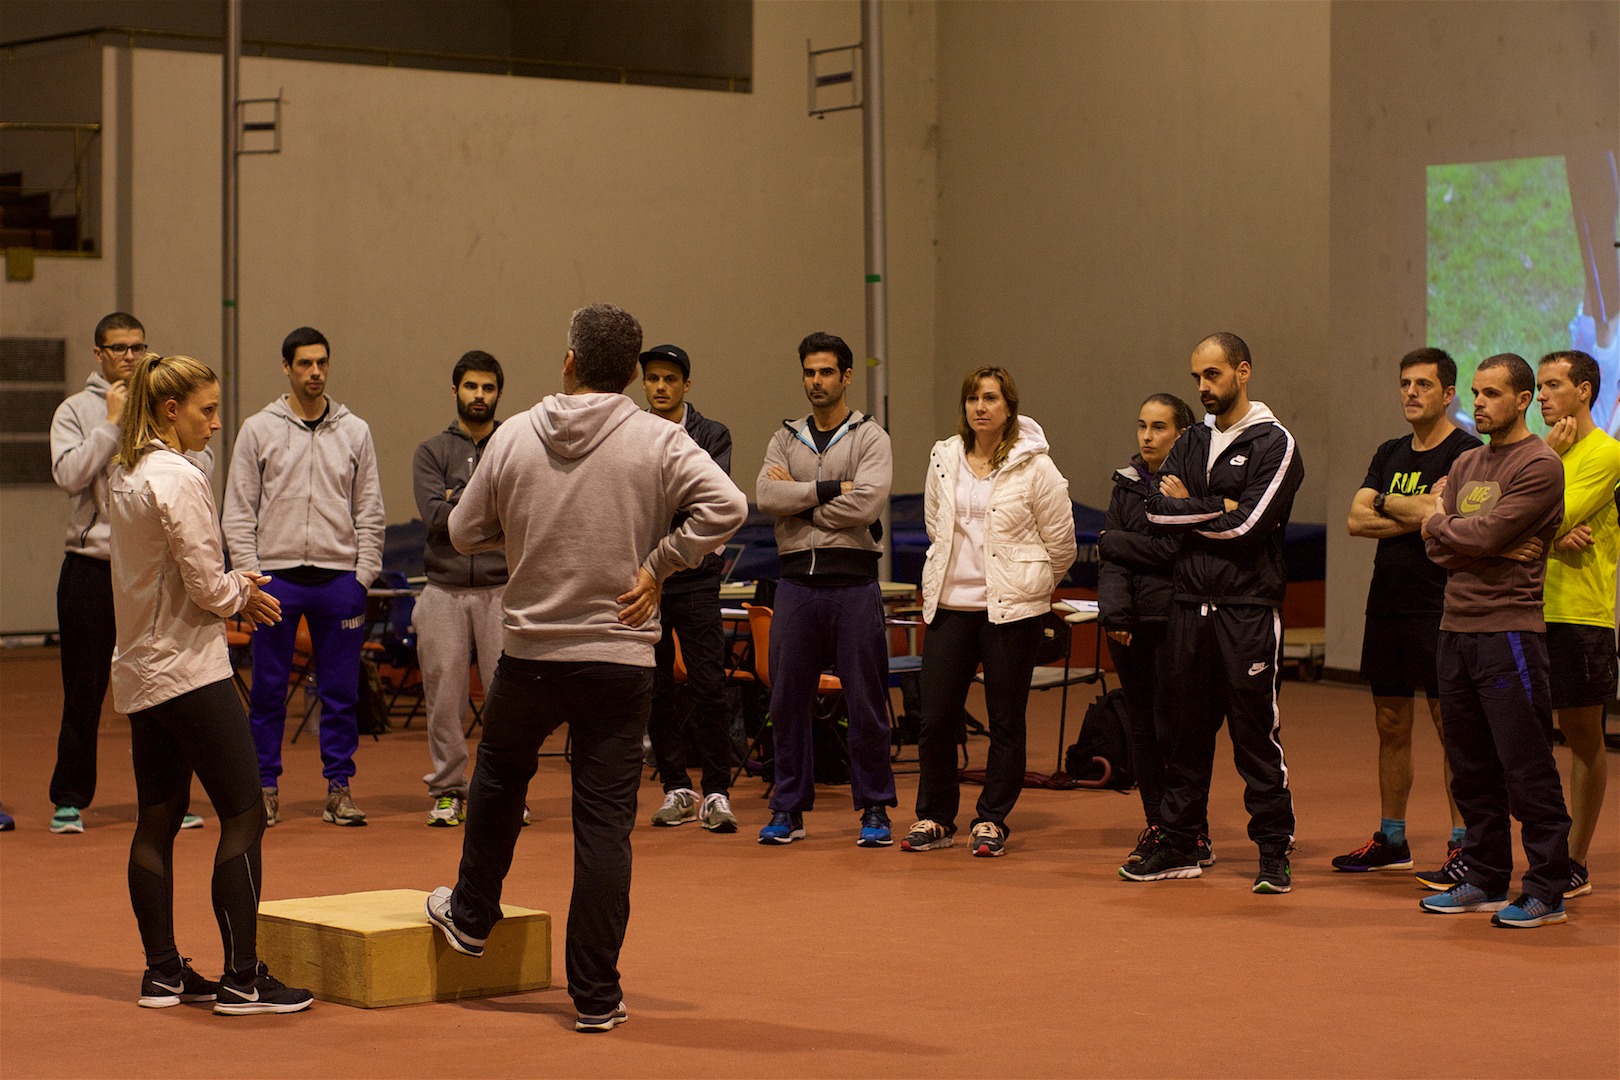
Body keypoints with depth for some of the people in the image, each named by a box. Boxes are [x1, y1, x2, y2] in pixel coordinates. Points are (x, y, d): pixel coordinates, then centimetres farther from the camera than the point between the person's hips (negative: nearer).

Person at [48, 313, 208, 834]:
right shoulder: (76, 410, 3)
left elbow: (203, 467, -3)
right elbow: (69, 474, -12)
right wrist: (111, 423, -12)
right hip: (92, 566, -2)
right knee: (83, 692, 3)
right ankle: (70, 800, 12)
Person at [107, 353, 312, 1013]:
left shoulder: (122, 478, 11)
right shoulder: (180, 480, -16)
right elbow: (207, 589, -18)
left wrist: (233, 588, 9)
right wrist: (244, 593, 2)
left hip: (139, 672, 9)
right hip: (189, 670, -9)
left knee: (157, 822, 10)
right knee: (243, 816, -5)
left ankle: (162, 973, 14)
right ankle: (242, 979, -5)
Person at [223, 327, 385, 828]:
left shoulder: (354, 432, 8)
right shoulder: (258, 430, 3)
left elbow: (369, 512, 9)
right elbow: (239, 510, 3)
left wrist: (362, 575, 0)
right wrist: (251, 574, -6)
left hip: (339, 579, 1)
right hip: (276, 577, -1)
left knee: (341, 691, 4)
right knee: (268, 691, 3)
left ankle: (339, 786, 11)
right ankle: (265, 786, 11)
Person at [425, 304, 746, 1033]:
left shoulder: (513, 438, 0)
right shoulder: (656, 441, -6)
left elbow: (464, 534, 7)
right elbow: (726, 505, -19)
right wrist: (659, 564, -8)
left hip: (529, 654, 2)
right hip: (620, 658, -2)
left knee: (499, 769, 29)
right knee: (605, 822, 2)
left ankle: (472, 913, 44)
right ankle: (596, 996, 4)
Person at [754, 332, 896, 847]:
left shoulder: (870, 437, 1)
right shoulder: (786, 440, 12)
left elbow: (866, 503, -15)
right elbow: (767, 496, -6)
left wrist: (799, 498, -8)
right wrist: (832, 489, -12)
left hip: (853, 583, -3)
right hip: (797, 582, 3)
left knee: (866, 703, 1)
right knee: (788, 701, 6)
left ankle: (875, 809, 10)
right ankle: (789, 808, 15)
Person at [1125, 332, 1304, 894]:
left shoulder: (1274, 444, -4)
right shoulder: (1191, 442, 15)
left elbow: (1248, 525, -15)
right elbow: (1157, 509, 2)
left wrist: (1188, 508, -2)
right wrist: (1217, 508, -9)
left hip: (1248, 608, -6)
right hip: (1190, 604, 6)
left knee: (1257, 733, -4)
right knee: (1186, 731, 10)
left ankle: (1274, 851, 2)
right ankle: (1179, 846, 17)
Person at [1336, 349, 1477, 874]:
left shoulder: (1464, 451, -6)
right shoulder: (1390, 453, 16)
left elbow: (1431, 510, -19)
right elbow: (1356, 520, 5)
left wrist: (1384, 502, -2)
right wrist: (1413, 517, -8)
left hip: (1439, 608, -7)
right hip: (1386, 604, 7)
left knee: (1452, 728, -5)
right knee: (1391, 725, 12)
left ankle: (1463, 844, -2)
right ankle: (1391, 838, 21)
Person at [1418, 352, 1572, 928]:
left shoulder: (1540, 466, -7)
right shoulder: (1465, 466, 17)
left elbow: (1485, 535, -17)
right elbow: (1438, 548, 8)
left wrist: (1440, 523, 2)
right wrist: (1496, 548, -8)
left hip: (1509, 628, -8)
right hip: (1456, 626, 8)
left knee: (1526, 769, -5)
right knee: (1471, 767, 12)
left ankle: (1546, 891, 0)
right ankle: (1484, 881, 21)